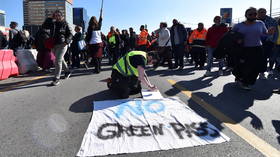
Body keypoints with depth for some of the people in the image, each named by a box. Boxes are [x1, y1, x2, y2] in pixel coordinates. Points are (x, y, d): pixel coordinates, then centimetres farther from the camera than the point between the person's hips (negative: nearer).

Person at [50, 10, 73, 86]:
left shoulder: (65, 24, -1)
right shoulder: (53, 24, 13)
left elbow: (70, 34, -1)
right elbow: (51, 34, 21)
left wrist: (67, 41, -17)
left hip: (62, 45, -6)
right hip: (54, 45, 6)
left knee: (58, 61, -13)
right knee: (61, 59, 17)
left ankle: (56, 79, -11)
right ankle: (67, 71, 39)